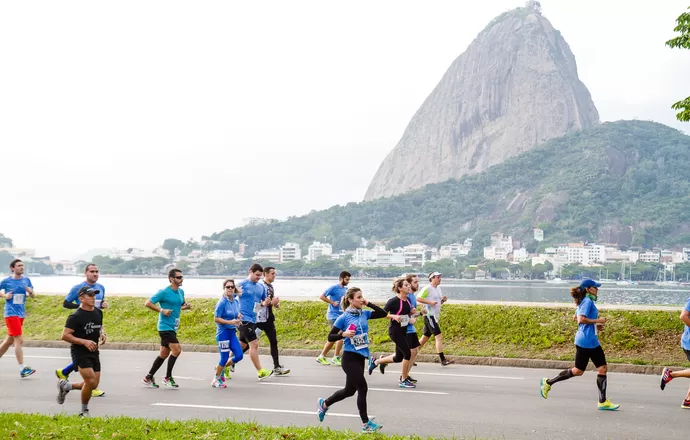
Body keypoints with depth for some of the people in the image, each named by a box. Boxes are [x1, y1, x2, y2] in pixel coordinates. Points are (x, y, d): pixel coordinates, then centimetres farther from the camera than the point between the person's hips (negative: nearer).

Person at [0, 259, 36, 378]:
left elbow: (32, 296, 12)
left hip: (21, 314, 6)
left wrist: (31, 291, -10)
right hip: (11, 313, -6)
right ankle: (22, 369, -12)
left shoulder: (26, 280, 6)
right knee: (19, 340, -12)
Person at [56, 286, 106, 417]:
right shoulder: (76, 316, -15)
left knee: (94, 385, 8)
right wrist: (84, 341, -26)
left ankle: (65, 386, 32)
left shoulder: (98, 312, 7)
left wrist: (102, 334, 1)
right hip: (80, 352, -7)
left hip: (94, 352, 7)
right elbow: (65, 335, -18)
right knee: (90, 382, -15)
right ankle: (84, 411, 7)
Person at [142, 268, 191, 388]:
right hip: (165, 327, -8)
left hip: (172, 328, 8)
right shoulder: (164, 292, -13)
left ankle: (148, 378, 22)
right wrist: (162, 310, -20)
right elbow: (148, 303, -12)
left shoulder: (181, 292, 10)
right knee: (176, 350, -15)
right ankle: (167, 378, -2)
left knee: (164, 354, 12)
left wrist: (186, 306, 3)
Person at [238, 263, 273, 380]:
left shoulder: (261, 287, 13)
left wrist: (264, 303, -3)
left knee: (242, 345, 14)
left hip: (253, 320, 8)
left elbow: (263, 301, 21)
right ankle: (260, 372, -9)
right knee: (254, 344, -11)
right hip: (244, 318, -8)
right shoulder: (242, 284, -7)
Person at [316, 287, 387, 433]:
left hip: (361, 357, 7)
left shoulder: (364, 314, 5)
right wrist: (343, 334, -24)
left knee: (350, 390, 17)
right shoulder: (343, 318, -11)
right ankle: (366, 424, 2)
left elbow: (384, 313, 4)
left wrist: (368, 304, -3)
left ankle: (324, 404, 40)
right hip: (350, 358, -7)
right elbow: (330, 337, -7)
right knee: (362, 388, -9)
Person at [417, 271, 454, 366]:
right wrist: (430, 302, -22)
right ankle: (443, 360, -14)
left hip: (435, 316, 10)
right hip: (430, 316, -10)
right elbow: (418, 298, -17)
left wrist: (443, 300, 6)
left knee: (424, 338, 12)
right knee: (439, 337, -13)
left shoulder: (438, 289, 18)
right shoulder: (427, 288, -10)